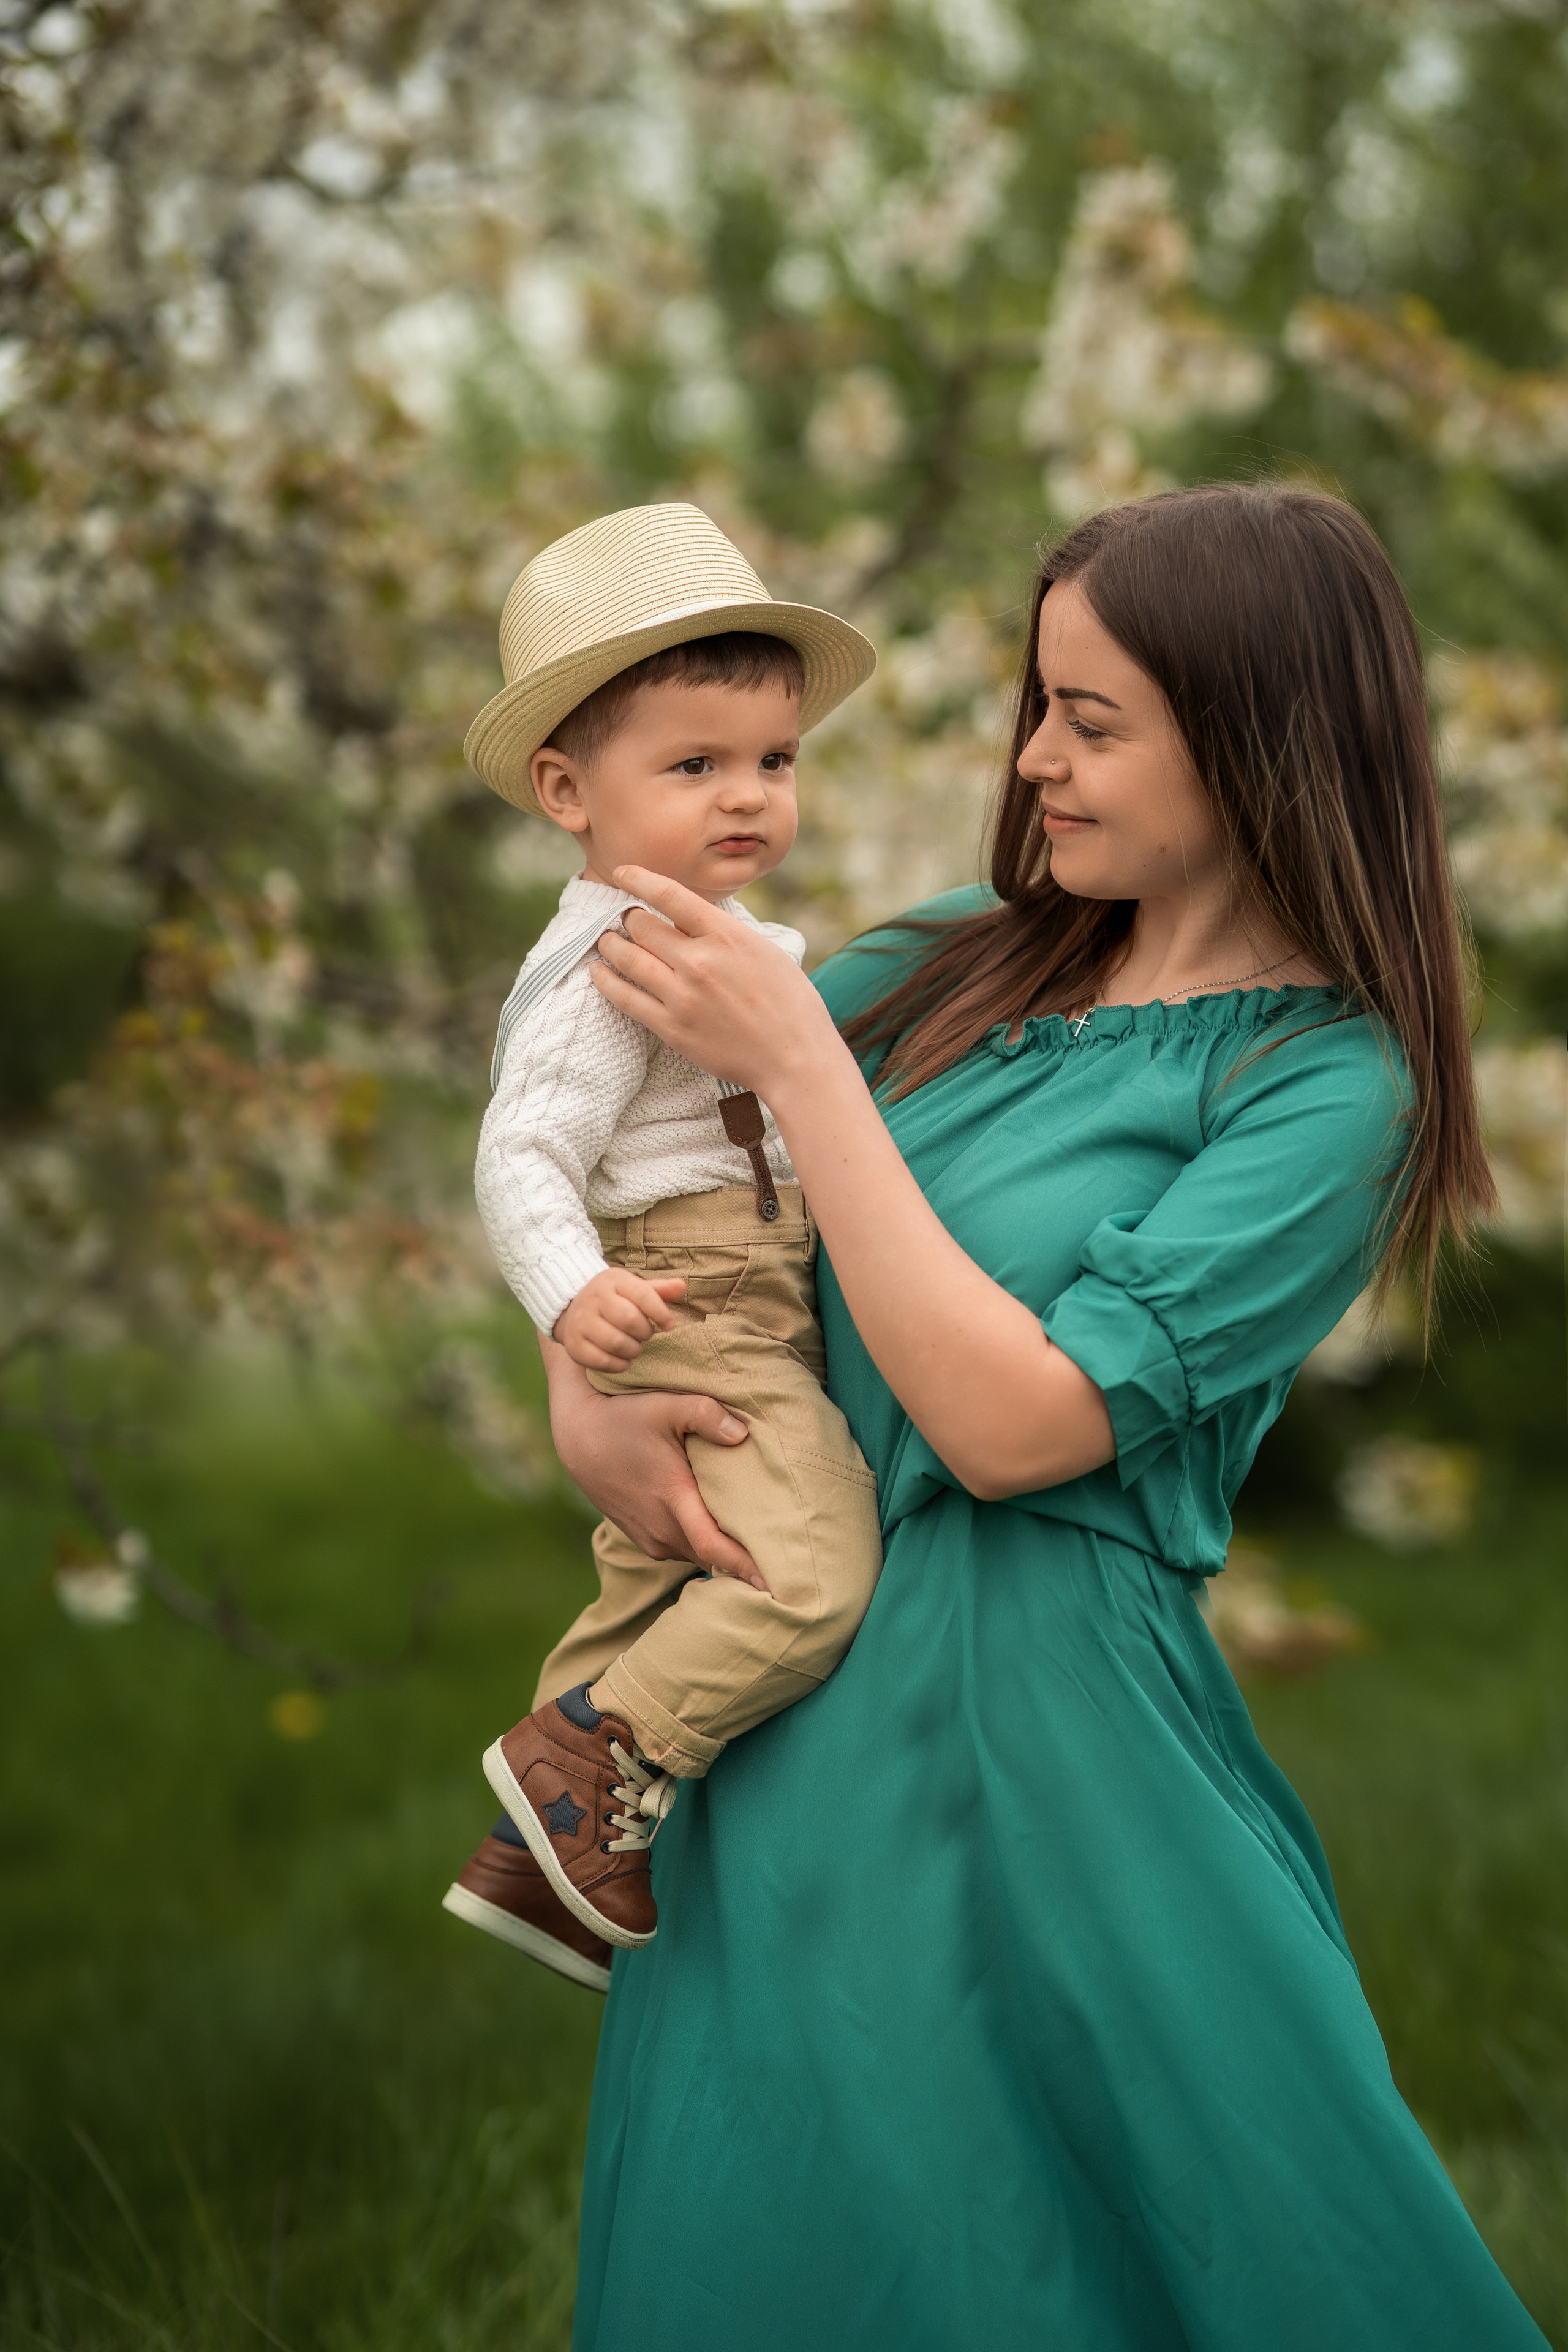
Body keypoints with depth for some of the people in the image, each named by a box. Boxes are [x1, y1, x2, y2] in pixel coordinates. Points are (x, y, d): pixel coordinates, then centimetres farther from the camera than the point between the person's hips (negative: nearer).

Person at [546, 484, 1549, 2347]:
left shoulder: (1324, 1081, -10)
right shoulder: (963, 965, 7)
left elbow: (1015, 1421, -19)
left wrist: (801, 1066, -17)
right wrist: (587, 1391, -5)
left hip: (1042, 1742, -6)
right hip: (794, 1703, 6)